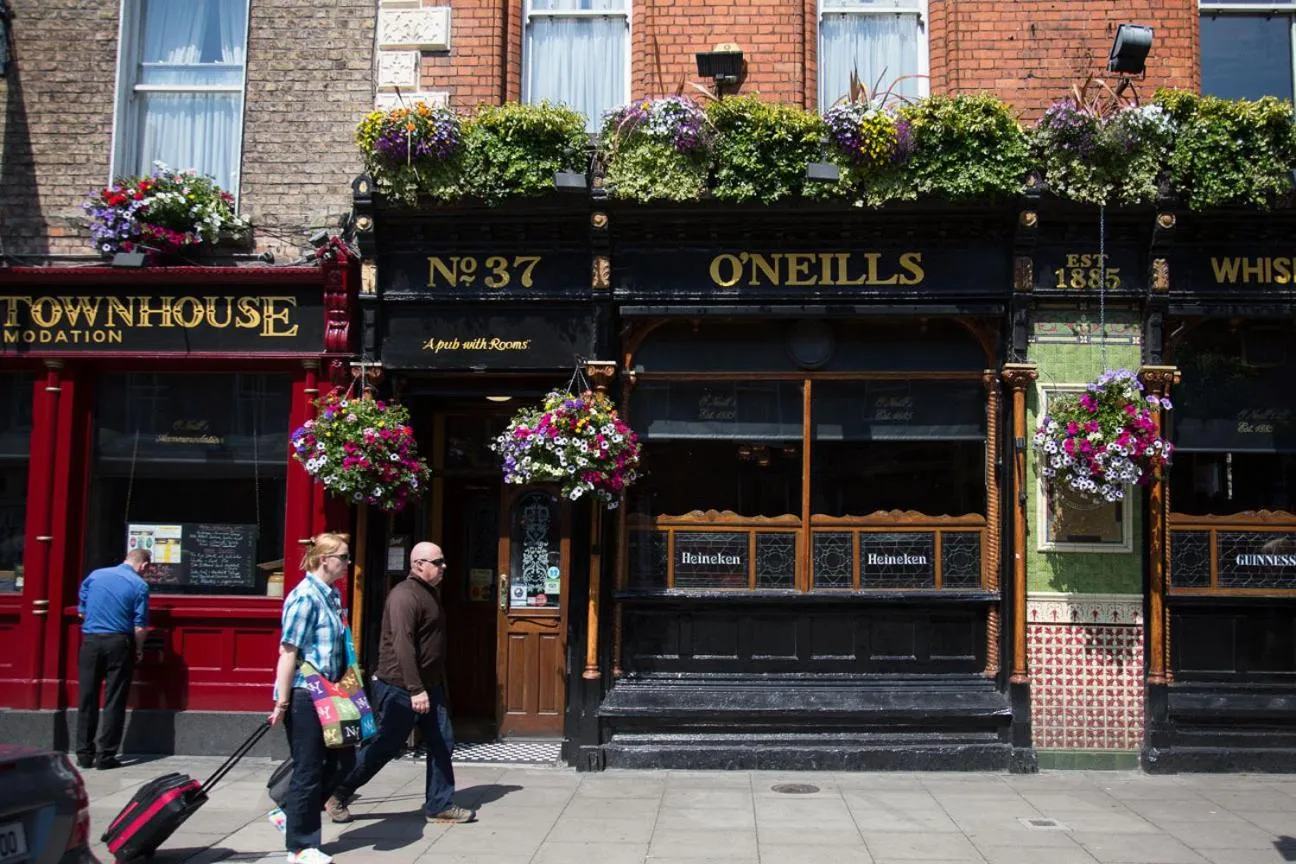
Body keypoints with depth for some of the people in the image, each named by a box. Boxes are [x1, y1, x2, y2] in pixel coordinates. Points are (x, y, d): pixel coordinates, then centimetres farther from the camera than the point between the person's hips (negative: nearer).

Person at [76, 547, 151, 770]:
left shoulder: (95, 575, 7)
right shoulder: (139, 585, -4)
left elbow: (81, 611, 13)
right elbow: (140, 626, -7)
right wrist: (138, 650, 7)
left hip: (90, 642, 3)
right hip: (119, 643, -3)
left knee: (87, 699, 9)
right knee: (114, 701, 3)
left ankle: (84, 754, 14)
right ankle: (106, 756, 4)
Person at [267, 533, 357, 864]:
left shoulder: (331, 595, 10)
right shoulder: (305, 597, -17)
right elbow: (288, 653, -19)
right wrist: (282, 702, -19)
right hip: (304, 696, -9)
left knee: (343, 761, 13)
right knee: (308, 771, 2)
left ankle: (291, 813, 28)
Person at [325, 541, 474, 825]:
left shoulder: (431, 593, 13)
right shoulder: (404, 596, -18)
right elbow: (402, 644, -27)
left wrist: (438, 684, 21)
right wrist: (415, 690, -30)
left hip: (429, 685, 9)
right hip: (400, 687, -9)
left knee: (442, 743, 7)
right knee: (385, 746, 0)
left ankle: (440, 806, 15)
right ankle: (336, 795, 15)